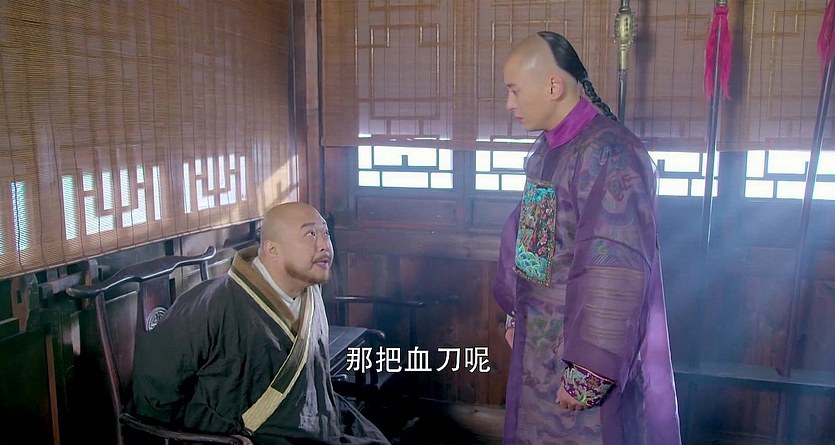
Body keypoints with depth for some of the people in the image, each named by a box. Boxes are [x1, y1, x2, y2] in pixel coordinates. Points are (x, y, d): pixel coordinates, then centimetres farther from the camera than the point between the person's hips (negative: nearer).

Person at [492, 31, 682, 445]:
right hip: (538, 343, 8)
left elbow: (615, 274, -26)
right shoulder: (545, 150, 6)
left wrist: (587, 371, -23)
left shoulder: (610, 154, -22)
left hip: (589, 353, -8)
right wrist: (515, 314, 17)